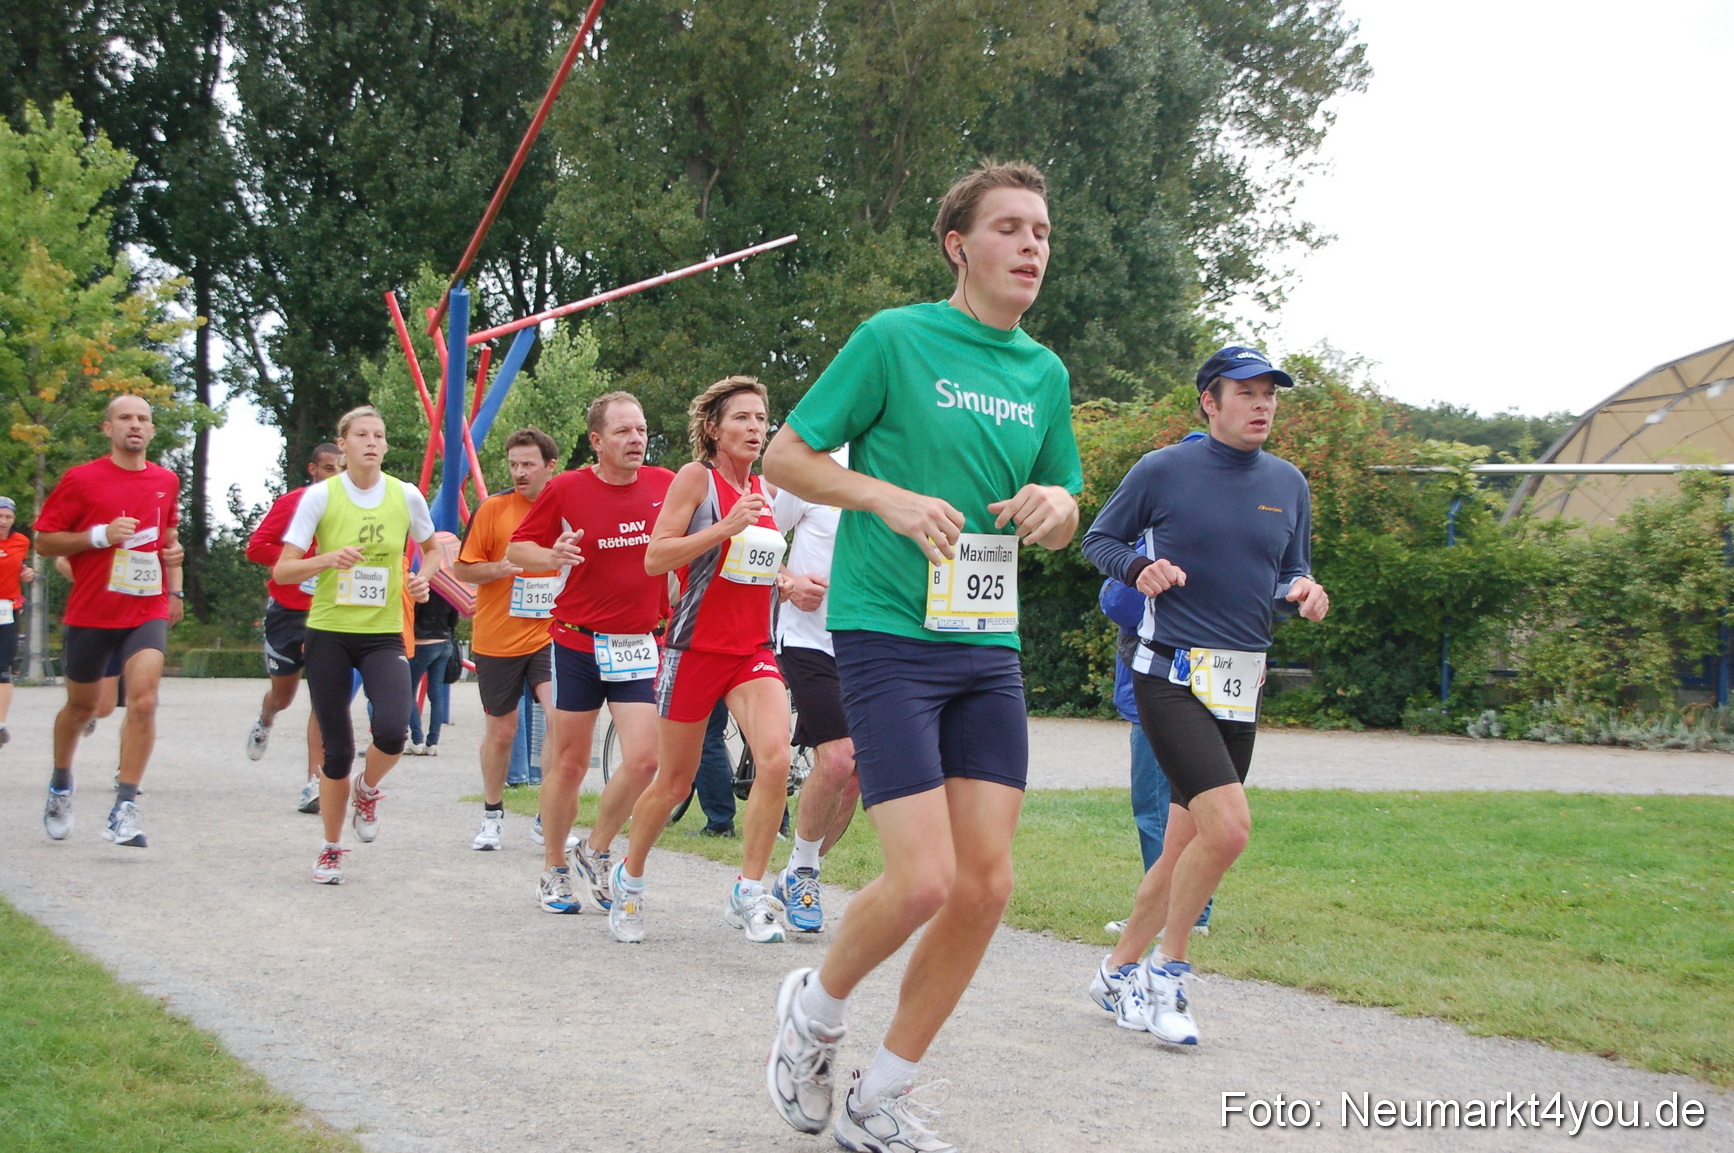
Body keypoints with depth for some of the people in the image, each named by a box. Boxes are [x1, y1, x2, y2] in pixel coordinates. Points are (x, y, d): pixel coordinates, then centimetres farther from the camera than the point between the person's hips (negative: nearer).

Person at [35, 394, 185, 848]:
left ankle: (125, 809, -15)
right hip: (90, 612, -2)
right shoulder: (81, 480, -4)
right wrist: (100, 536, -16)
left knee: (143, 701, -17)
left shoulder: (167, 482, 9)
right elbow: (43, 540, -3)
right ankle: (60, 787, 39)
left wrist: (174, 589, 13)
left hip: (148, 611, 2)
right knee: (81, 706, 13)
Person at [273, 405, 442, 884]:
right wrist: (329, 559, -24)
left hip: (384, 634, 1)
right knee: (337, 750, 0)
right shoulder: (320, 496, -5)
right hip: (329, 633, -1)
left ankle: (367, 791, 14)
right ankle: (331, 849, 22)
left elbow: (431, 547, 20)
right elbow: (282, 571, -6)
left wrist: (423, 577, -1)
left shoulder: (406, 496, 1)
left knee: (392, 731, -22)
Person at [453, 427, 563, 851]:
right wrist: (499, 569, -19)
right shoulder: (493, 508, -5)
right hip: (498, 639, -1)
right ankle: (492, 815, 31)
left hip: (550, 636, 1)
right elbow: (461, 568, -3)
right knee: (501, 729, 10)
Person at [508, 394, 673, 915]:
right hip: (578, 640, -2)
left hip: (641, 644, 2)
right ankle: (554, 870, 23)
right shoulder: (567, 489, -4)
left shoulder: (666, 485, 1)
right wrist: (553, 555, -17)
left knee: (643, 758, -10)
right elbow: (517, 548, 3)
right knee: (569, 761, 6)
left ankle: (596, 850, 15)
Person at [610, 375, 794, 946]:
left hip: (754, 649, 4)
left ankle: (747, 895, -9)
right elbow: (655, 558, -13)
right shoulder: (696, 476, -6)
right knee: (674, 782, 6)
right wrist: (727, 527, -20)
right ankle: (630, 877, 32)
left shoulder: (764, 487, 11)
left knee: (776, 758, -19)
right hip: (697, 647, -4)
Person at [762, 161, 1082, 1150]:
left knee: (986, 885, 1)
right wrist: (891, 498, -16)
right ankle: (816, 1006, 17)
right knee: (924, 880, -14)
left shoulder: (1045, 373, 12)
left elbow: (1062, 527, 21)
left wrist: (1056, 503, -3)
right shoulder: (894, 339, -5)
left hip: (990, 648, 6)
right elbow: (787, 455, -2)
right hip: (889, 633, -6)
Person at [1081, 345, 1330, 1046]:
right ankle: (1166, 970, -3)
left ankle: (1120, 971, 26)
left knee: (1186, 846, 10)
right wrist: (1140, 567, -14)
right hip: (1172, 678, -6)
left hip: (1241, 690, 6)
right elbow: (1099, 539, 6)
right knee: (1228, 827, -21)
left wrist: (1302, 591, -4)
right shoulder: (1162, 471, -4)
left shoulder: (1288, 485, 11)